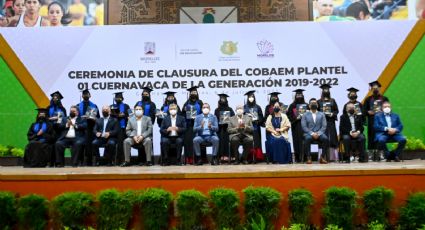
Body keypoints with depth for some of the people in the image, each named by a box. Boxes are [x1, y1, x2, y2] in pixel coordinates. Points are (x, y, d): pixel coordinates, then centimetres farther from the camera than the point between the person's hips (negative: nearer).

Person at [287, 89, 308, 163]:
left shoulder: (305, 105, 11)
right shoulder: (292, 105, 7)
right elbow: (288, 114, 1)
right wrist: (295, 118, -10)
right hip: (296, 125, -1)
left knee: (303, 140, -5)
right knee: (296, 141, -2)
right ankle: (297, 157, 1)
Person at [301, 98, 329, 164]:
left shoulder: (321, 114, 15)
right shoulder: (305, 115, 11)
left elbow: (324, 126, 5)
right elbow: (304, 127, -1)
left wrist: (318, 133, -13)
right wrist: (312, 133, -16)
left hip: (319, 134, 1)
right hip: (309, 134, -1)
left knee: (326, 139, -31)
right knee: (307, 139, -36)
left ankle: (322, 157, -20)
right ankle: (308, 158, -25)